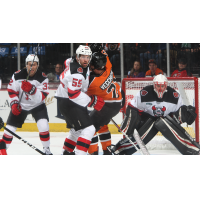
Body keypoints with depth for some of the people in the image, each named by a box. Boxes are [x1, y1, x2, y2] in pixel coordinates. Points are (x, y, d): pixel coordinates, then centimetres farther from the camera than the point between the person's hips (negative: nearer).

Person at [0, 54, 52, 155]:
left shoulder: (42, 78, -18)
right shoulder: (17, 75, -15)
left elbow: (41, 97, -25)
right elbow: (11, 91, -2)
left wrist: (31, 90, -41)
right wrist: (14, 104, -15)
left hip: (37, 105, -1)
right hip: (21, 106, 1)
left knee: (44, 127, -21)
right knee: (9, 129, -2)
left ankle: (47, 150, -1)